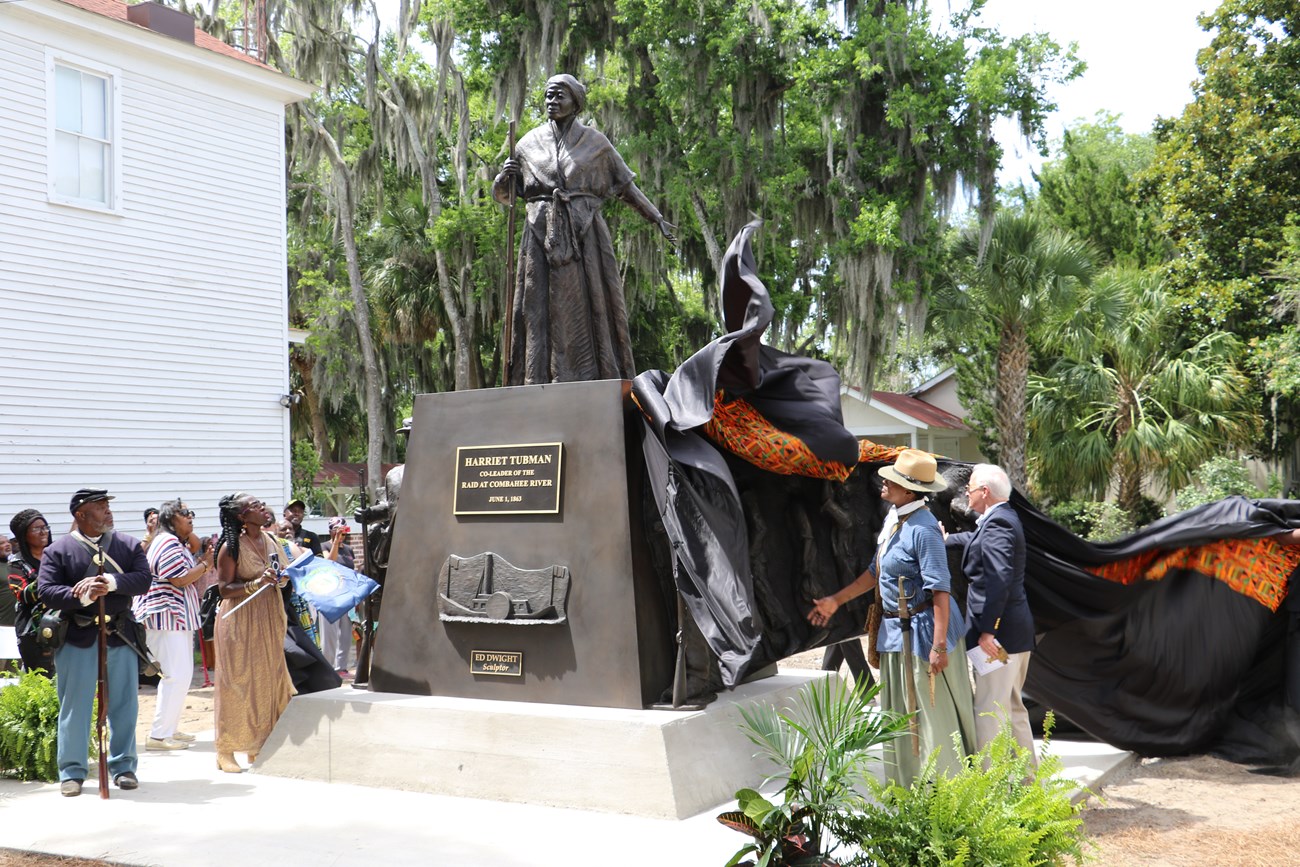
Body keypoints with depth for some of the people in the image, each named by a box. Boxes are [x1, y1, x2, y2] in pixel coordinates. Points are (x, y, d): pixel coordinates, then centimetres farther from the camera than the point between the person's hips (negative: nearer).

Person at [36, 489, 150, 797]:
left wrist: (112, 583, -22)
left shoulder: (128, 545, 6)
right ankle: (72, 771, 16)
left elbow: (143, 579, -5)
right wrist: (82, 597, -22)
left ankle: (123, 766, 20)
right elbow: (45, 590, -8)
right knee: (74, 706, 4)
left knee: (124, 705, 7)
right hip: (77, 638, -2)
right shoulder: (58, 551, 0)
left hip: (120, 635, 2)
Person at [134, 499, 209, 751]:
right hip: (166, 617, -11)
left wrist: (203, 564, 8)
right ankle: (159, 735, -9)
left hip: (177, 617, 11)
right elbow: (180, 579, -20)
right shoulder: (168, 543, -14)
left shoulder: (177, 543, 20)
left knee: (182, 675, 13)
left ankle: (169, 729, 20)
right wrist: (205, 564, -11)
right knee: (177, 675, -12)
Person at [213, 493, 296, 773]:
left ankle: (258, 747, 19)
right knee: (237, 682, -3)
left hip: (269, 617, 7)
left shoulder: (271, 540, 8)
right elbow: (225, 589, -13)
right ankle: (225, 751, 6)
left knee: (267, 678, 9)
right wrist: (256, 583, -25)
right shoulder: (231, 547, -12)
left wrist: (282, 579, 0)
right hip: (240, 620, -7)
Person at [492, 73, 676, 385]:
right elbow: (501, 195, 16)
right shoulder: (529, 144, 13)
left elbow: (626, 186, 12)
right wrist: (504, 175, -7)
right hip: (542, 237, 1)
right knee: (542, 310, -6)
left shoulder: (594, 142, 9)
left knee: (589, 307, -5)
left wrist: (657, 219, 4)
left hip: (585, 236, -1)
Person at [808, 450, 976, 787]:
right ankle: (907, 792, 29)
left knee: (933, 717, -1)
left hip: (922, 631, -10)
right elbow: (877, 571, 19)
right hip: (896, 631, 10)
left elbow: (940, 590, -24)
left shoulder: (923, 529, -21)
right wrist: (836, 600, 22)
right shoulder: (893, 518, 8)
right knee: (899, 719, 17)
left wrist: (939, 646, -27)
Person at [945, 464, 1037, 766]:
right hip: (1017, 633, 11)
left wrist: (987, 630, -27)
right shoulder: (1003, 518, 15)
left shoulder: (997, 523, -17)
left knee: (989, 712, -8)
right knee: (1013, 708, 20)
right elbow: (973, 541, 36)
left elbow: (999, 579, -27)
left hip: (999, 634, -11)